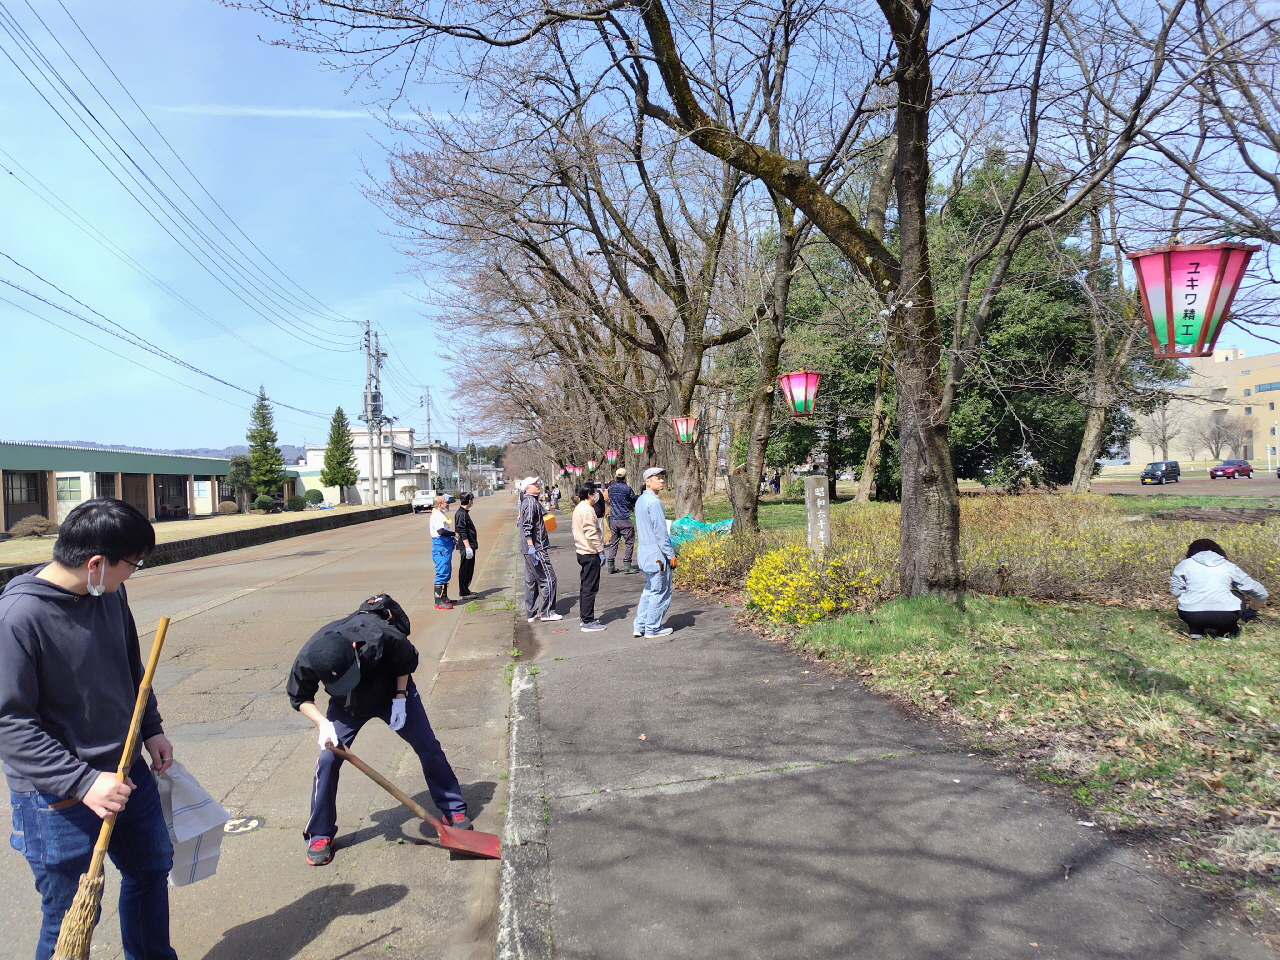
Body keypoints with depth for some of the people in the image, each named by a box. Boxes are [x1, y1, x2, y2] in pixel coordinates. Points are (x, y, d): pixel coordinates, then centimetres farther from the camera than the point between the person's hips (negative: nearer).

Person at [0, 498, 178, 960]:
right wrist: (82, 782, -25)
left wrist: (151, 729, 11)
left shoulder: (111, 594, -3)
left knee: (151, 868, 23)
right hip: (59, 799, -7)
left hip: (127, 771, 7)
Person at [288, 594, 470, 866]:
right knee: (328, 759, -10)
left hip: (393, 693, -1)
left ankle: (454, 810, 16)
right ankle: (319, 836, 9)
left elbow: (408, 660, -17)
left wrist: (400, 697, -19)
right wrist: (323, 723, -26)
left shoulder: (381, 636, -41)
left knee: (428, 747, -2)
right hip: (347, 705, 1)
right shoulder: (308, 660, -33)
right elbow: (299, 698, -11)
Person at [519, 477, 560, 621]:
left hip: (531, 549, 10)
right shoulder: (530, 502, -14)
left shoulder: (529, 501, 17)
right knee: (548, 578, -5)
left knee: (531, 581, 12)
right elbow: (527, 527, -22)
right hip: (537, 549, -10)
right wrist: (532, 548, -25)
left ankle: (531, 614, 17)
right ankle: (547, 612, 0)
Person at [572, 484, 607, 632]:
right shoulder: (587, 510, -17)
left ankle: (585, 618, 24)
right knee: (590, 588, -7)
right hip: (590, 553, -11)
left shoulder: (579, 508, 15)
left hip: (582, 552, 11)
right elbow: (592, 534, -22)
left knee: (585, 586, 16)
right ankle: (588, 622, -4)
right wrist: (601, 551, -17)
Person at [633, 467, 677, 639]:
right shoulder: (654, 502, -17)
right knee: (660, 592, 1)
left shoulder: (640, 501, 13)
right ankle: (652, 629, 9)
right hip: (656, 553, -10)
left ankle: (639, 626, 18)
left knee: (649, 591, 17)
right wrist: (671, 555, -13)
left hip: (644, 552, 10)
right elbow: (660, 532, -18)